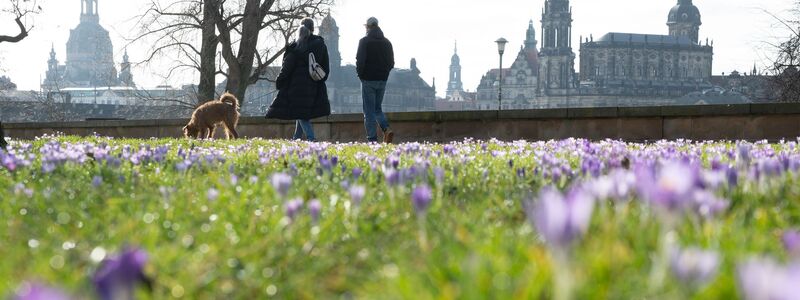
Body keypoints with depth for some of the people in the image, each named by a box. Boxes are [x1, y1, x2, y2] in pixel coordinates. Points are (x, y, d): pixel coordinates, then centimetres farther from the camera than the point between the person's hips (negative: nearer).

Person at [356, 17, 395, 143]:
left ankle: (372, 139, -5)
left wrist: (360, 73, 1)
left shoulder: (365, 41, -8)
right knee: (378, 108, 17)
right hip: (382, 80, 5)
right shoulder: (387, 42, 7)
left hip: (368, 80, -5)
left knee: (369, 111, 0)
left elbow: (360, 61, -15)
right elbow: (391, 62, 7)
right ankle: (387, 129, -7)